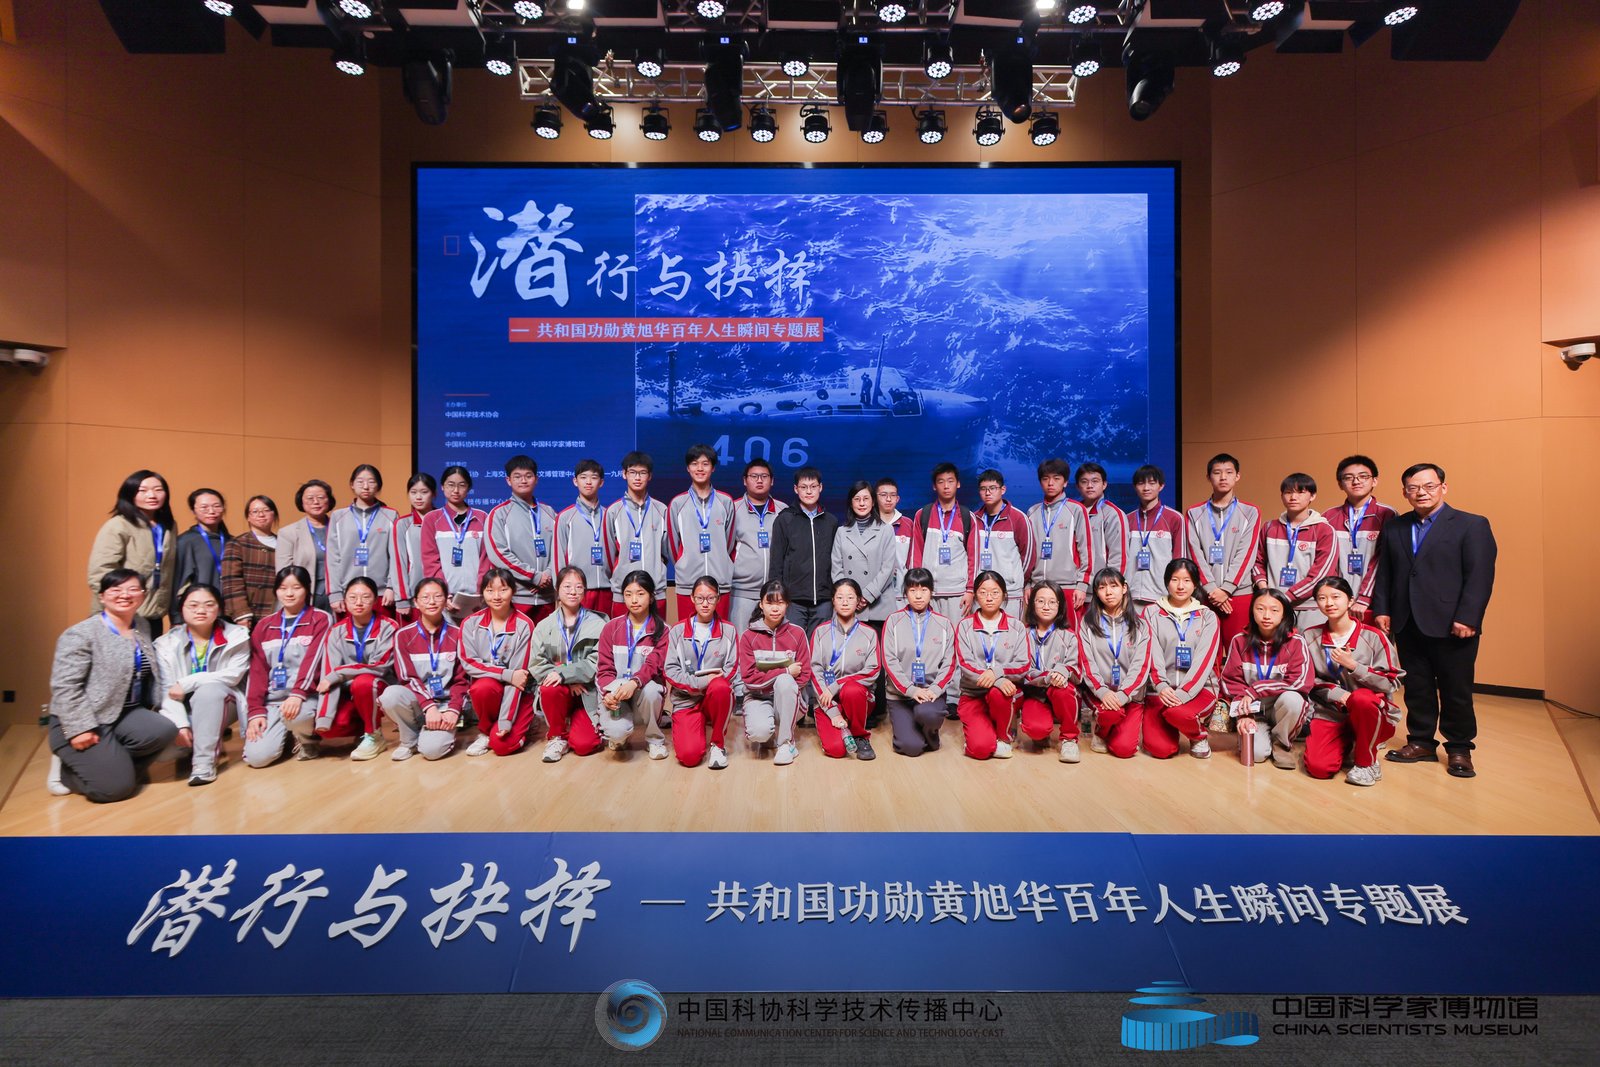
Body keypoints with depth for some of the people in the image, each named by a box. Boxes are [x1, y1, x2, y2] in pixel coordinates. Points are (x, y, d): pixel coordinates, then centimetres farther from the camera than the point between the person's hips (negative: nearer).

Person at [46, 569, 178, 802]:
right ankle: (65, 769, 12)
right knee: (117, 786, -18)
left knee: (165, 731, -24)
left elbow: (148, 677, 19)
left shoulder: (142, 630, 9)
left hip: (126, 714, 6)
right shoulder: (80, 634, -12)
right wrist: (80, 729, -22)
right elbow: (64, 686, -17)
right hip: (82, 722, -6)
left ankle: (117, 762, 2)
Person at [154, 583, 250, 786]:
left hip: (223, 704, -2)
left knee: (209, 689, -34)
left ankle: (204, 759, -28)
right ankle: (211, 741, 3)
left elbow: (232, 675, -16)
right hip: (185, 709, 2)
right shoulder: (168, 642, -2)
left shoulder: (236, 636, -4)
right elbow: (167, 690, -10)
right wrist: (181, 724, -24)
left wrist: (187, 684, -23)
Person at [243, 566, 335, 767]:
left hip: (307, 696, -3)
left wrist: (298, 694, -27)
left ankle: (309, 740, -2)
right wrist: (256, 710, -5)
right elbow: (257, 670, 7)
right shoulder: (264, 626, 13)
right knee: (257, 756, -17)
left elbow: (312, 660, -13)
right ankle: (287, 733, 17)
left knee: (295, 715, -38)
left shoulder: (321, 619, 0)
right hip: (272, 700, 4)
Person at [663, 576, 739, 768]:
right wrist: (700, 682, -17)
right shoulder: (678, 631, 5)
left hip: (717, 695, 1)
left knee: (720, 687, -38)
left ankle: (718, 744, -13)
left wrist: (714, 680, -20)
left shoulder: (728, 631, 6)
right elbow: (669, 670, -2)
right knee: (689, 756, -23)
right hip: (687, 700, 0)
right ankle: (700, 727, 15)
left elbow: (731, 669, 1)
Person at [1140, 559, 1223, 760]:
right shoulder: (1152, 613, 7)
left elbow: (1204, 659, -6)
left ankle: (1199, 736, 1)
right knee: (1160, 749, -17)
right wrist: (1161, 686, -22)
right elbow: (1151, 654, -4)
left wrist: (1183, 692, -20)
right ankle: (1169, 727, 19)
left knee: (1177, 712, -34)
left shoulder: (1207, 617, 6)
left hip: (1197, 688, 0)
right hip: (1160, 690, 1)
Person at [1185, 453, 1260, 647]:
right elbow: (1195, 554, 1)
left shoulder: (1250, 512, 7)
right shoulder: (1195, 513, 9)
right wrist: (1212, 589, -10)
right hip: (1204, 595, 1)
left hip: (1238, 594, -1)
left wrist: (1225, 589, -11)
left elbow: (1246, 554, -2)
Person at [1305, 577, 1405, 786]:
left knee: (1361, 698, -39)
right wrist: (1336, 694, -14)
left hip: (1375, 715, -2)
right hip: (1331, 714, 2)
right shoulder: (1311, 637, 4)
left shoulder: (1372, 636, -4)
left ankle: (1367, 763, -13)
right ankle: (1348, 746, 14)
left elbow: (1391, 682, -7)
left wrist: (1352, 664, -19)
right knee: (1318, 767, -23)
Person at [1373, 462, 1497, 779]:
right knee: (1416, 688, 10)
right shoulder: (1394, 528, 12)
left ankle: (1459, 750, 19)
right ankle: (1421, 742, 21)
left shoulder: (1472, 525, -1)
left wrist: (1466, 618, -15)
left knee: (1456, 691, 5)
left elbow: (1480, 576, -8)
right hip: (1407, 625, 4)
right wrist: (1381, 609, 3)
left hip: (1451, 626, -4)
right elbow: (1384, 573, 14)